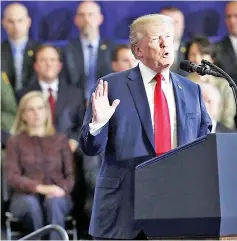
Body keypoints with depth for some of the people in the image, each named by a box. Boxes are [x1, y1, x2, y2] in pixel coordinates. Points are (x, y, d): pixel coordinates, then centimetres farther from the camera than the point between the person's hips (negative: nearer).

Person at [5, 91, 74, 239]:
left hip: (56, 197, 1)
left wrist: (62, 189, -15)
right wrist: (40, 188, -18)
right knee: (31, 203, -37)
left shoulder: (61, 140, 16)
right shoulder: (15, 142, 11)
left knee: (53, 202, -36)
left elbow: (71, 174, 10)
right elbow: (12, 177, -1)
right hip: (25, 197, -1)